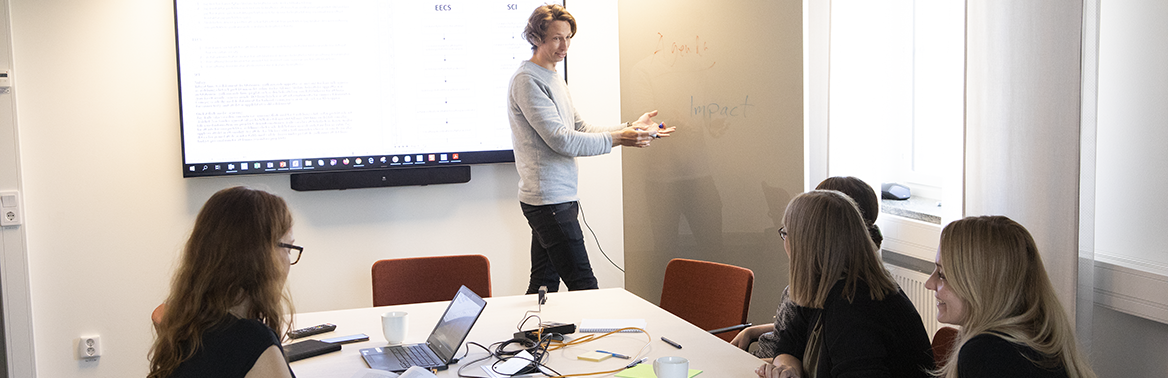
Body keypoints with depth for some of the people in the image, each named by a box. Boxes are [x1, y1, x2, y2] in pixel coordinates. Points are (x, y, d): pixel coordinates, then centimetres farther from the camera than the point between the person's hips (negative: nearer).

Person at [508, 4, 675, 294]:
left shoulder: (554, 79, 20)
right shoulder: (527, 80, -12)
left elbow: (580, 129, 19)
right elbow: (561, 140, -19)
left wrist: (631, 128, 8)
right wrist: (617, 139, -17)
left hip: (559, 198, 10)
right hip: (549, 201, -10)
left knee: (543, 285, 13)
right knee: (584, 287, -10)